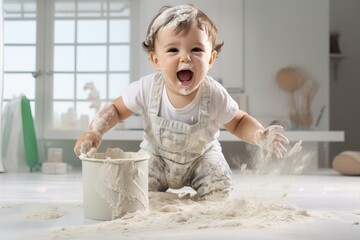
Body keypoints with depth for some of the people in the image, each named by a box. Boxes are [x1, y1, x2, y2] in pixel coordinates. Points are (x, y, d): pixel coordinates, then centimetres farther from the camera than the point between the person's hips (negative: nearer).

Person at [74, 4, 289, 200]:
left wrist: (261, 136, -31)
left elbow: (239, 122, -10)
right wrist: (95, 131, -28)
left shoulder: (214, 95, -27)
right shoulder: (147, 89, -28)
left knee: (220, 193, -17)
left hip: (202, 155, 0)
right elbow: (116, 109, -11)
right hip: (156, 154, 0)